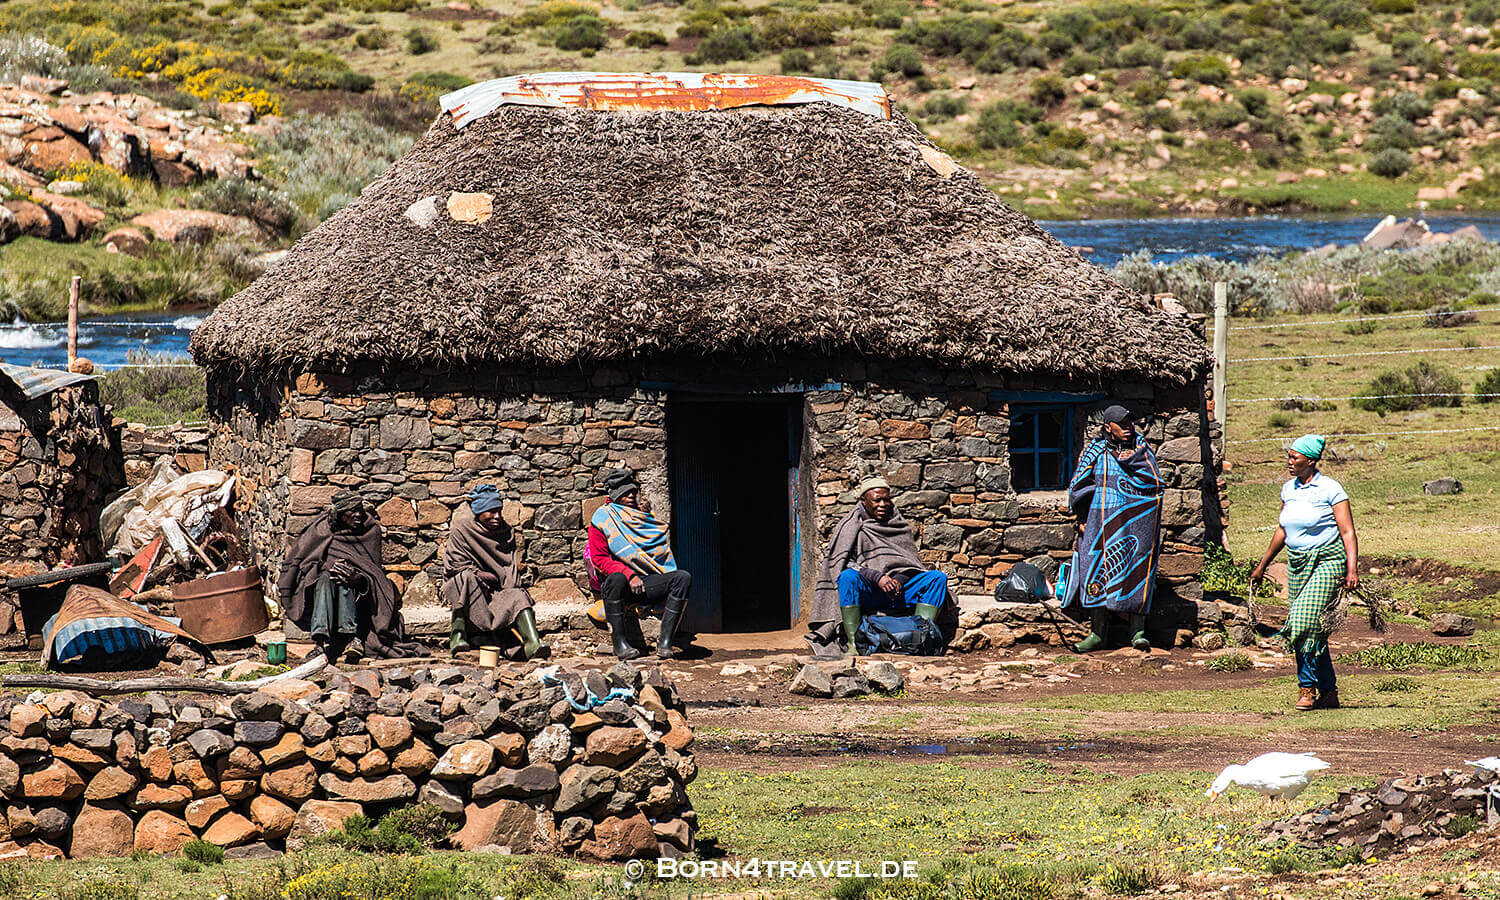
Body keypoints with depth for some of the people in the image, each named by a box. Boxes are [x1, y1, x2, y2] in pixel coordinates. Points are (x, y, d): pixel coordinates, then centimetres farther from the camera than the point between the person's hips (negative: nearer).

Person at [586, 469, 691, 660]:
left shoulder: (643, 518, 23)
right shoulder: (602, 519, 8)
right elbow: (600, 559, -3)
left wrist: (646, 515, 11)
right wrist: (629, 575, -17)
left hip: (647, 581, 4)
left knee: (683, 577, -23)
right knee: (615, 579, -41)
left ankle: (665, 641, -30)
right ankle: (619, 641, -32)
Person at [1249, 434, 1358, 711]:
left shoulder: (1331, 490, -8)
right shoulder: (1289, 489, 11)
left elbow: (1348, 533, -10)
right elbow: (1281, 530, 22)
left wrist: (1352, 570, -21)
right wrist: (1262, 566, 25)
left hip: (1326, 561, -7)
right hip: (1297, 563, 7)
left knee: (1307, 621, -19)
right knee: (1314, 630, 6)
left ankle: (1307, 687, -12)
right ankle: (1329, 693, 13)